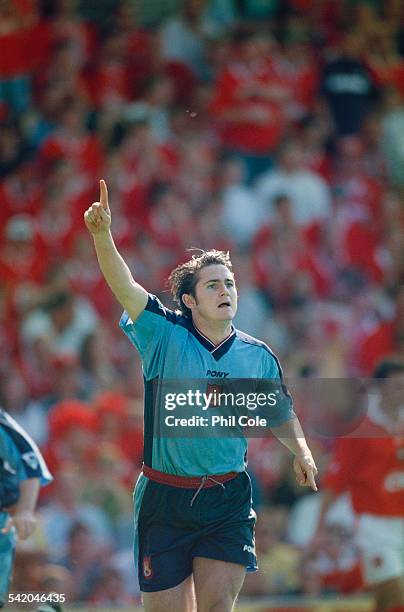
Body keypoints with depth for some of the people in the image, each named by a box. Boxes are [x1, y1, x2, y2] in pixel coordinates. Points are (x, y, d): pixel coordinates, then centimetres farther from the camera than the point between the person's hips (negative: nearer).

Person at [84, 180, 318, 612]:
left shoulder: (259, 357, 6)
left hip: (228, 502, 1)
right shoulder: (166, 337, -3)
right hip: (164, 500, -1)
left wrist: (301, 452, 6)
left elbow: (280, 413, 24)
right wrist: (102, 235, -34)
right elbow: (123, 286, -18)